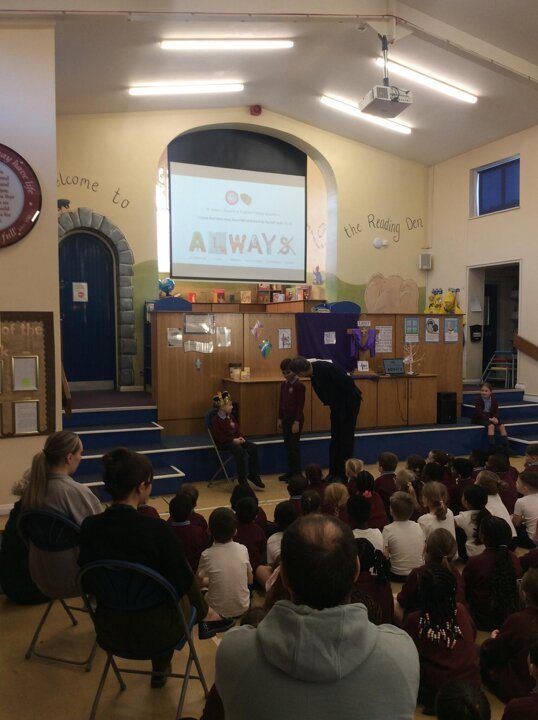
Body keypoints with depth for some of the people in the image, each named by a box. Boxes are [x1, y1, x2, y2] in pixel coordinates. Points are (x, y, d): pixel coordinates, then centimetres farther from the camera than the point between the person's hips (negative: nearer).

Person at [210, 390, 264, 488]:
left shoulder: (230, 417, 16)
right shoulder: (215, 419, -10)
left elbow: (237, 429, 21)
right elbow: (218, 437, -16)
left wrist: (240, 437, -2)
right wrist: (233, 440, -21)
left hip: (235, 440, 8)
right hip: (224, 443, -8)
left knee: (253, 447, -14)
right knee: (240, 451, -34)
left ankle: (253, 475, -7)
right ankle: (242, 480, -22)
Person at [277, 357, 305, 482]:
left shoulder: (299, 385, -13)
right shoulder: (283, 384, 8)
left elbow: (300, 405, -15)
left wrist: (297, 422, -17)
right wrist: (280, 418, 13)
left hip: (295, 418, -7)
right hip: (286, 418, 7)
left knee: (294, 446, -2)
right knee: (288, 445, 12)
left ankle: (297, 473, 8)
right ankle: (290, 471, 21)